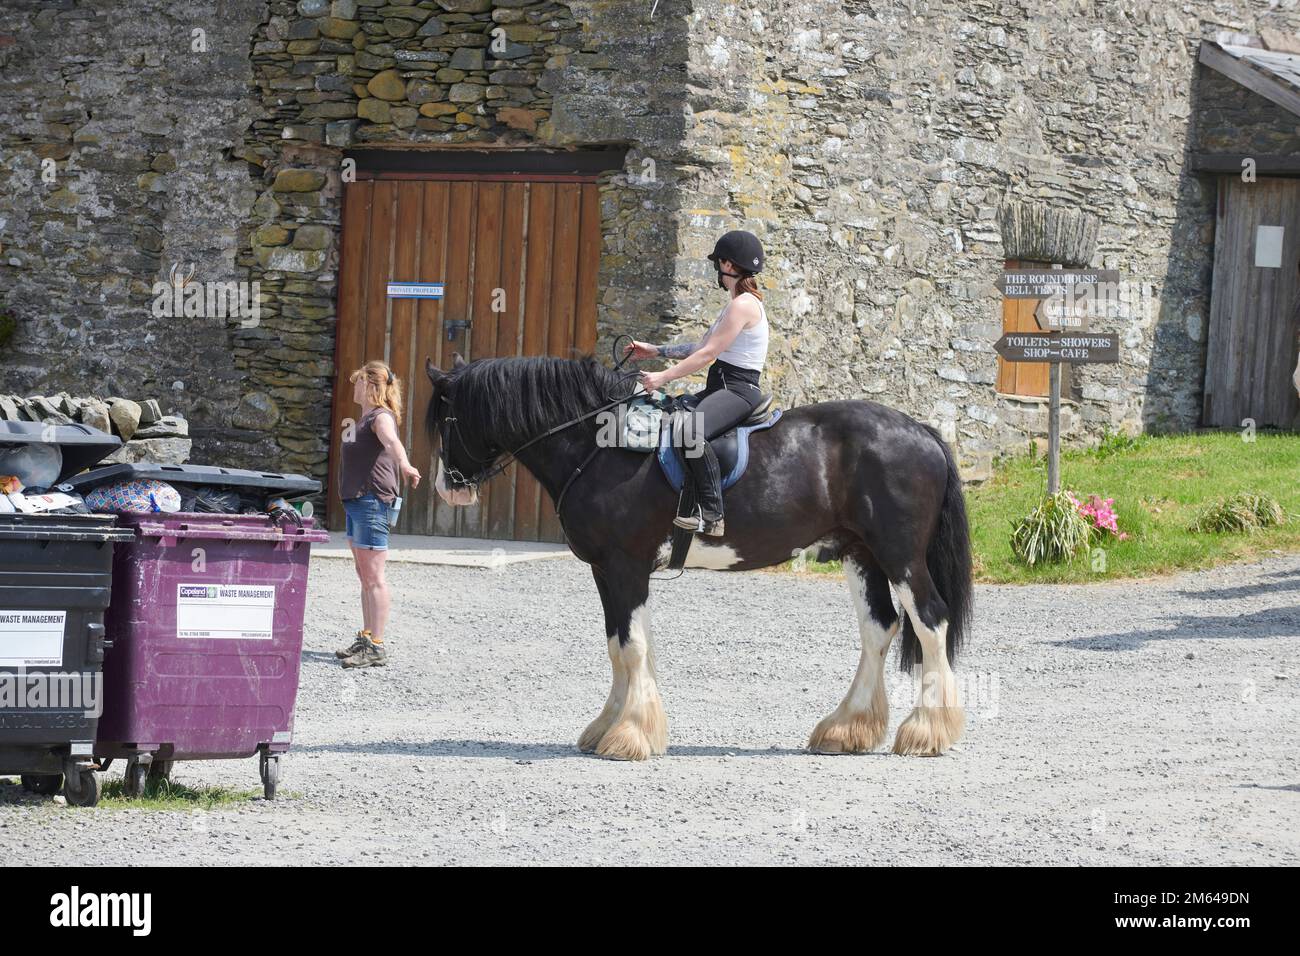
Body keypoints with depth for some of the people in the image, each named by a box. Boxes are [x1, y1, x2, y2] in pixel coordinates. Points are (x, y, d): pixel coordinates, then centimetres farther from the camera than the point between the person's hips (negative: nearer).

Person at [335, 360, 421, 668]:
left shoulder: (381, 416, -13)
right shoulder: (364, 418, 18)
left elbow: (391, 439, -37)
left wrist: (404, 465, -56)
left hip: (373, 501, -10)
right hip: (356, 502, 10)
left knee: (373, 576, -9)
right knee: (364, 576, 15)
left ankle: (376, 646, -10)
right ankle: (365, 639, 22)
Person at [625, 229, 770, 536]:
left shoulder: (743, 305, -14)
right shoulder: (736, 304, 19)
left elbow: (708, 354, -18)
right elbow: (701, 347, 24)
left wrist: (663, 377, -16)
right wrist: (655, 351, 21)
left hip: (737, 390, -11)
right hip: (720, 387, 11)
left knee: (692, 430, -37)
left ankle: (712, 515, -38)